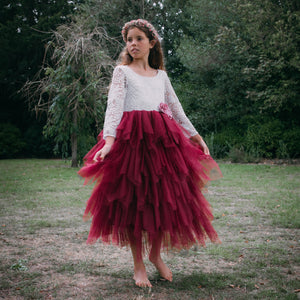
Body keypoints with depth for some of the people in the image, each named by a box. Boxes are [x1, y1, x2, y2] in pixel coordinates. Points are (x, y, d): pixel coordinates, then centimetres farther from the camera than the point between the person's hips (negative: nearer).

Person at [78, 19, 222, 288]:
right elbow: (114, 105, -5)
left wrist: (196, 137, 19)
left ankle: (156, 254, 21)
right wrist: (109, 140, -20)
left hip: (162, 138, 4)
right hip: (131, 138, -3)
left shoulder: (161, 75, 20)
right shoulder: (123, 71, 9)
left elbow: (176, 109, 23)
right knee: (133, 200, -4)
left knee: (163, 198, 1)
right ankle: (138, 265, 7)